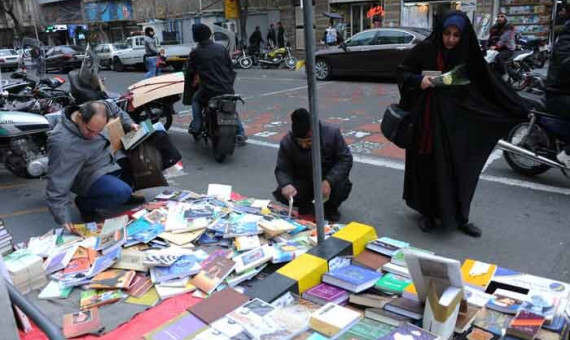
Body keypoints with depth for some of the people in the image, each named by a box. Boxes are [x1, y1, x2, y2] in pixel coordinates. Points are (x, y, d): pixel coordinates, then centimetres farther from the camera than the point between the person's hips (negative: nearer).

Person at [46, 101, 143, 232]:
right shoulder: (62, 143, -34)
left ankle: (123, 194, 18)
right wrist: (63, 220, -32)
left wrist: (129, 124, -5)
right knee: (122, 192, -30)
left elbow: (116, 112, 11)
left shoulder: (97, 112, -15)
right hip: (89, 176, -8)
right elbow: (57, 186, -31)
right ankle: (85, 204, -2)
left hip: (110, 163, 8)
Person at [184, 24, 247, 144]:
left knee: (195, 99, 27)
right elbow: (230, 67, 10)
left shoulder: (195, 52, -3)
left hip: (208, 91, -3)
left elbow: (189, 72, 3)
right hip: (227, 89, 3)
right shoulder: (220, 48, 5)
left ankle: (196, 126, 15)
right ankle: (240, 133, 20)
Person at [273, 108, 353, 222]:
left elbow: (345, 159, -18)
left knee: (343, 186, -33)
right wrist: (285, 184, -38)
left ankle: (330, 207, 3)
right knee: (282, 194, -26)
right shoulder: (287, 143, -16)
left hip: (328, 181, -1)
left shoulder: (332, 134, -20)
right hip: (303, 183, 1)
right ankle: (306, 204, 9)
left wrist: (329, 181, -33)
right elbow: (282, 169, -13)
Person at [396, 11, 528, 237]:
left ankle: (458, 217, 19)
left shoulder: (469, 55, 2)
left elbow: (491, 86, 2)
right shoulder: (424, 50, -4)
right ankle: (428, 213, 21)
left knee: (457, 169, 4)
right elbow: (402, 73, 2)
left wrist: (518, 109, -3)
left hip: (455, 122, 2)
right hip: (425, 119, -2)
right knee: (426, 167, 5)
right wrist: (419, 80, -19)